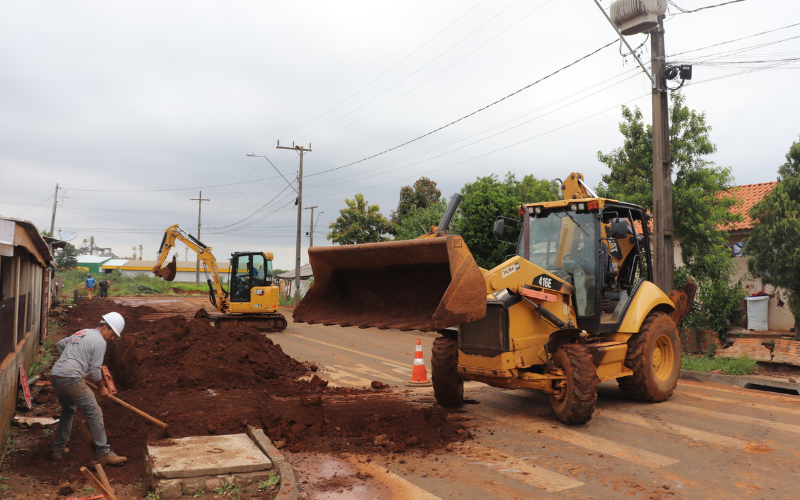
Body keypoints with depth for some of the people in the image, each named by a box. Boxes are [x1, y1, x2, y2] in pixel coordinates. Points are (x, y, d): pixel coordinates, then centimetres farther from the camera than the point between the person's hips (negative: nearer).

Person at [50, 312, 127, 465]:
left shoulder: (82, 332, 22)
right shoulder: (99, 342, -5)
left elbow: (61, 344, 37)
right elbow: (94, 370, -5)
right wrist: (102, 387, 9)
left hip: (55, 376, 9)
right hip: (71, 379, -9)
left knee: (68, 410, 29)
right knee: (95, 414, -5)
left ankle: (58, 449, 33)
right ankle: (104, 453, -6)